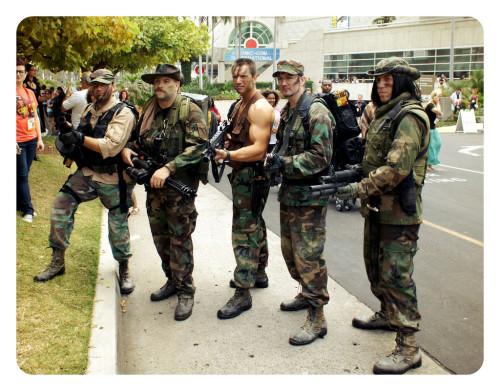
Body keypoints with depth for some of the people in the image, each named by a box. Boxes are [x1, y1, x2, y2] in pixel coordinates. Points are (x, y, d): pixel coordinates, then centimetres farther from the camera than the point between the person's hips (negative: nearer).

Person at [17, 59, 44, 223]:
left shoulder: (30, 93, 13)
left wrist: (39, 138, 13)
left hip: (31, 140, 6)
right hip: (17, 140, -6)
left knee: (25, 174, 12)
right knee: (22, 176, -2)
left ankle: (20, 204, 23)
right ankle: (27, 209, 6)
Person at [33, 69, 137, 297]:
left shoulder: (122, 113, -13)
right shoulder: (89, 111, 10)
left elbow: (111, 147, -24)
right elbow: (80, 140, 18)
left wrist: (80, 138, -23)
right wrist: (68, 135, -3)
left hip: (112, 178, -6)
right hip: (86, 173, 6)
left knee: (118, 226, 4)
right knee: (60, 208, -1)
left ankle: (124, 271, 25)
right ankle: (57, 263, 14)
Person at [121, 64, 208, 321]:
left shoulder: (190, 111, -10)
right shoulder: (149, 111, 11)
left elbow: (198, 147, -20)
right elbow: (136, 136, 25)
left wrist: (168, 168, -28)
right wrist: (126, 148, 1)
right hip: (154, 185, 7)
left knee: (180, 240, -2)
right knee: (160, 237, 15)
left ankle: (185, 292, 10)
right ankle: (172, 280, 33)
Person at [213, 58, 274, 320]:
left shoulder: (260, 107, -16)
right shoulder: (240, 105, 16)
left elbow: (258, 149, -24)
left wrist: (227, 155, -34)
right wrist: (223, 145, 6)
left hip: (252, 176, -10)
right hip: (242, 175, 10)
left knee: (244, 232, -9)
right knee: (254, 226, 20)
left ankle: (242, 294, -3)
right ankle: (259, 274, 35)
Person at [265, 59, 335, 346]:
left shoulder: (316, 112, -15)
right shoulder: (287, 112, 14)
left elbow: (320, 156, -22)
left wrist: (285, 163, -23)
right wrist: (274, 162, 6)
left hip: (310, 196, -9)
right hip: (289, 193, 10)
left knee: (309, 256, -6)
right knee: (290, 250, 19)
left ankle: (317, 319, 4)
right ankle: (307, 294, 39)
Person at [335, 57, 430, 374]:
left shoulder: (409, 116, -17)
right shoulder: (384, 114, 16)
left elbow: (397, 167, -27)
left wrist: (361, 188, -26)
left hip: (399, 211, -10)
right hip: (378, 207, 10)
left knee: (396, 275, -8)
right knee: (375, 266, 22)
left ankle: (408, 348, 0)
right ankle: (388, 315, 42)